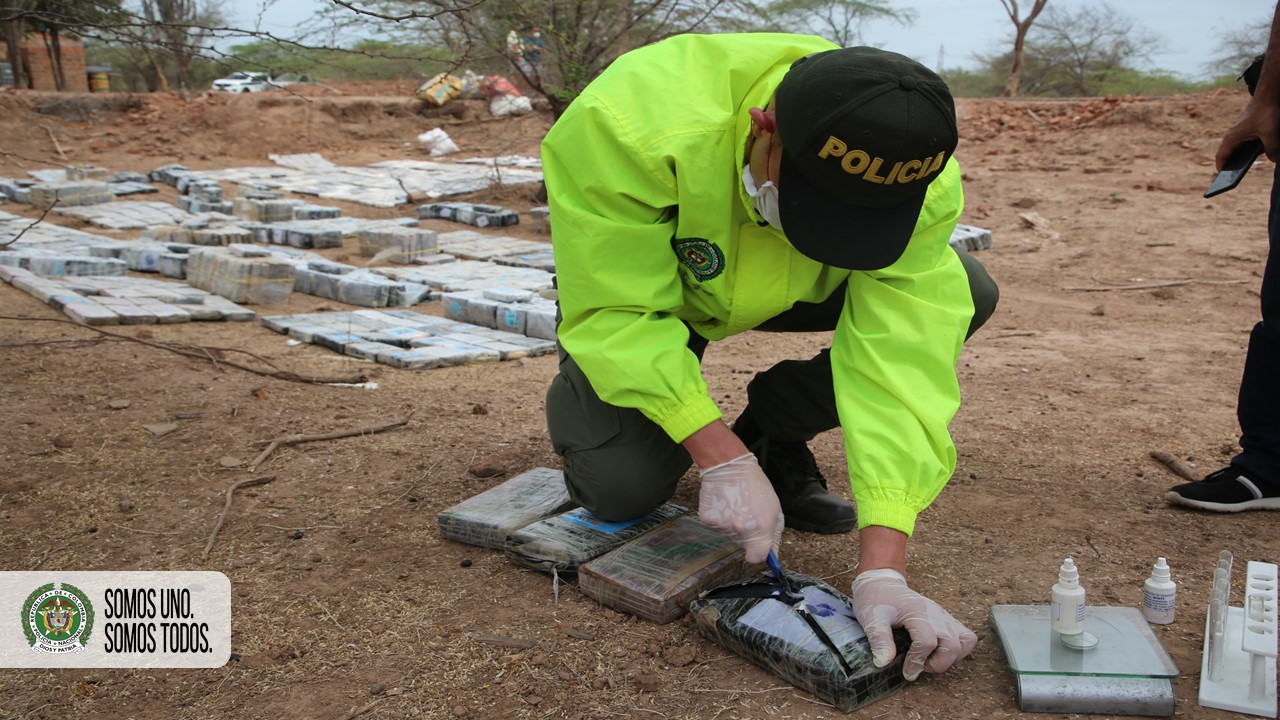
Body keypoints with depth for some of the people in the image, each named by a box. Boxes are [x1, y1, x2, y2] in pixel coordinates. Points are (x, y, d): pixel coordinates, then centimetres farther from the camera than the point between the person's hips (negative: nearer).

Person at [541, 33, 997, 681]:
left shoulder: (921, 181, -32)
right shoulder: (631, 123, -41)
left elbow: (900, 357, -34)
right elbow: (617, 314, -34)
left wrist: (882, 569, -40)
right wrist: (720, 458, -39)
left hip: (796, 289, 3)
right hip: (635, 286, -2)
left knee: (963, 293, -20)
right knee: (622, 487, -24)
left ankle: (772, 432, 1)